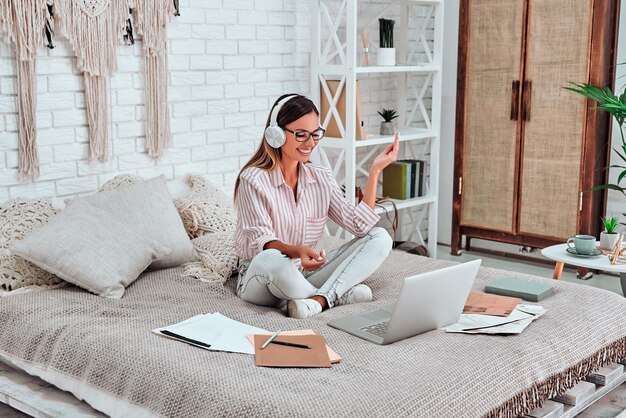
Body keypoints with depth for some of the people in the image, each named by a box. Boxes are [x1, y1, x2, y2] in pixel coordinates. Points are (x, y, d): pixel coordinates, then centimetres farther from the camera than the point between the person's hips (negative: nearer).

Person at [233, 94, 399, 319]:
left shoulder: (322, 178, 4)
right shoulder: (253, 180, -12)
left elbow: (359, 226, -6)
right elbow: (261, 241, -20)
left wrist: (375, 170, -10)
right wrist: (296, 251, -41)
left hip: (304, 273, 5)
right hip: (261, 279, -5)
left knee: (380, 237, -10)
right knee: (270, 259, -42)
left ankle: (318, 299, -29)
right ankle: (340, 294, -18)